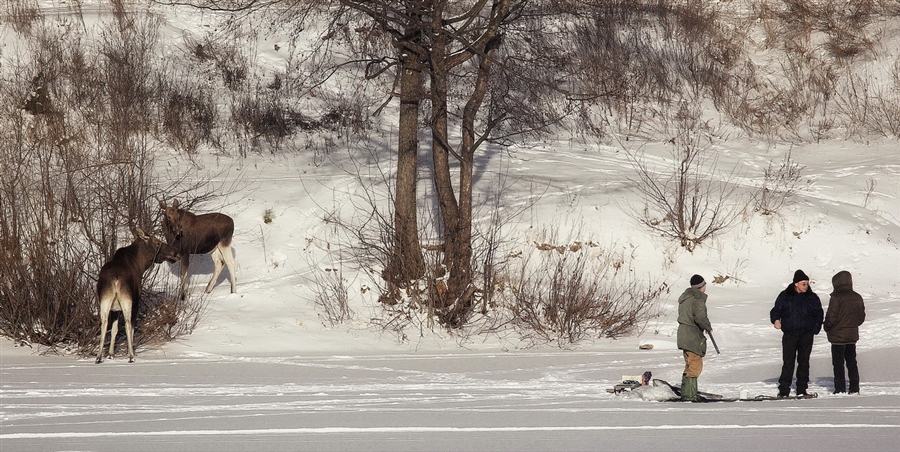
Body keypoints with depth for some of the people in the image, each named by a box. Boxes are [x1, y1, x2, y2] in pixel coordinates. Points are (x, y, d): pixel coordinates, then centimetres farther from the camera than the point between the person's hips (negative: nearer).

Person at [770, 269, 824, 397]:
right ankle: (784, 389, -3)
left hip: (806, 335, 2)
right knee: (788, 363, -7)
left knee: (804, 362, 7)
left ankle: (802, 389, 15)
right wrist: (776, 320, -15)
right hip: (789, 335, -2)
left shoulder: (812, 298, 7)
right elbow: (776, 310, 6)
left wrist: (815, 328, -2)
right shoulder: (785, 296, 3)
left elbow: (819, 314, 12)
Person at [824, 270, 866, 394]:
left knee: (838, 363, 0)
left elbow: (831, 317, -18)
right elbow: (862, 317, 10)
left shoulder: (836, 298, -17)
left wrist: (827, 327, 0)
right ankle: (854, 388, 15)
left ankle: (840, 389, -2)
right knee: (852, 362, 14)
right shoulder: (857, 298, 4)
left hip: (838, 336, -6)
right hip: (852, 335, 6)